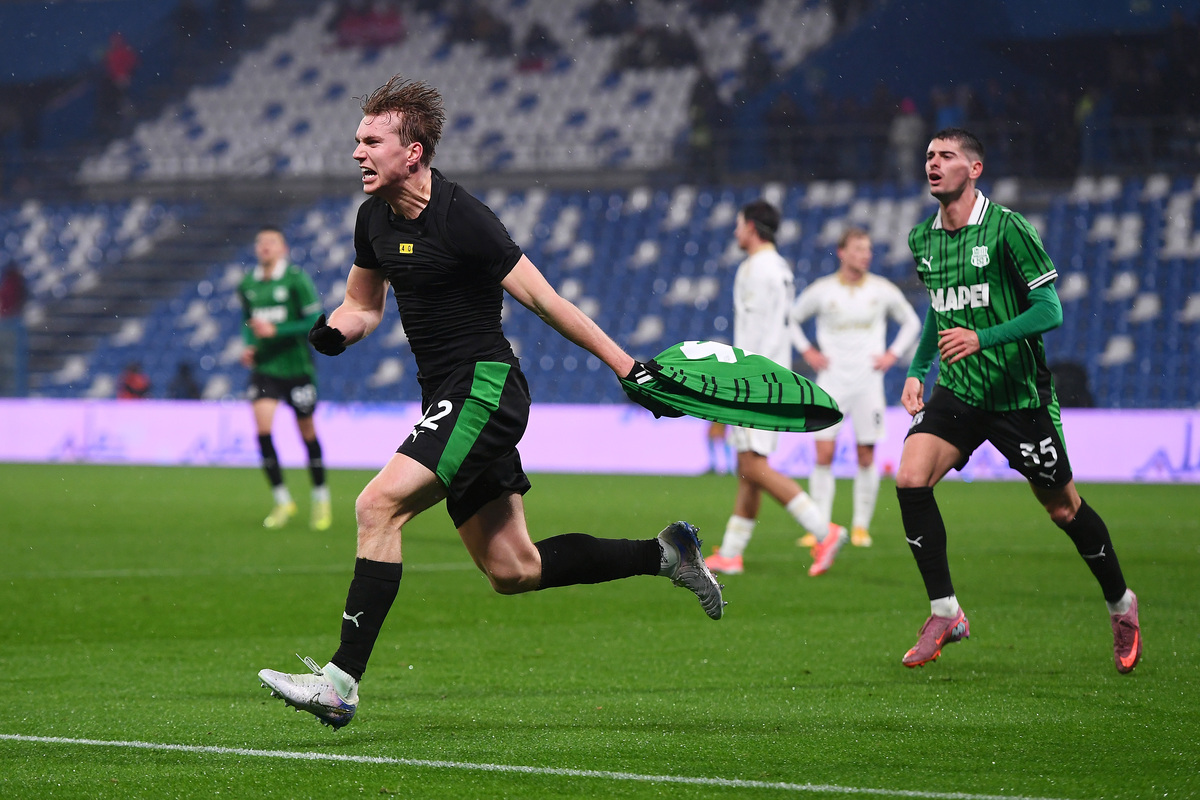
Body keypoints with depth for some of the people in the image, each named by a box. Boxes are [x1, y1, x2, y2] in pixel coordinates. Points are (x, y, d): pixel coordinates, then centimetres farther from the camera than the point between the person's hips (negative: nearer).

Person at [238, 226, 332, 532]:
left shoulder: (297, 280, -10)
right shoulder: (247, 285, 5)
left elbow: (315, 322, -13)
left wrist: (275, 331, -20)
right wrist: (249, 346, 3)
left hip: (296, 366, -3)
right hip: (264, 367, 3)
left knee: (307, 432, 7)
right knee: (262, 430, -14)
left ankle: (321, 499, 26)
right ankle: (282, 501, -2)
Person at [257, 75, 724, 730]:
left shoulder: (461, 219, -17)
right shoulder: (375, 217, 8)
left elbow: (544, 301, -13)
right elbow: (362, 306, 21)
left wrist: (628, 367, -10)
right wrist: (330, 332, -3)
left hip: (485, 388, -9)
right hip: (450, 400, 9)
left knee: (379, 506, -22)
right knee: (513, 571, 11)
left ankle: (341, 682, -22)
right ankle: (665, 554, 27)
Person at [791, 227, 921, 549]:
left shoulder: (883, 290, 2)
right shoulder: (821, 290, -1)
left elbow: (911, 322, 16)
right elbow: (791, 319, 14)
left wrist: (892, 355, 5)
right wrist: (808, 352, 4)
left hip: (868, 382, 1)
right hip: (831, 383, -1)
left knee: (866, 456, 1)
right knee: (824, 454, -8)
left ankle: (861, 526, 11)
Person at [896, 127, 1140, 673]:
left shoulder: (1006, 229, -14)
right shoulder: (922, 239, 6)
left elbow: (1050, 310, -15)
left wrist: (981, 339, -26)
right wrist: (917, 371, 12)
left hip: (1020, 395, -5)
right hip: (956, 392, 5)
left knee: (1063, 509, 6)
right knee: (910, 479, -17)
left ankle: (1121, 606, 30)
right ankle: (945, 613, -8)